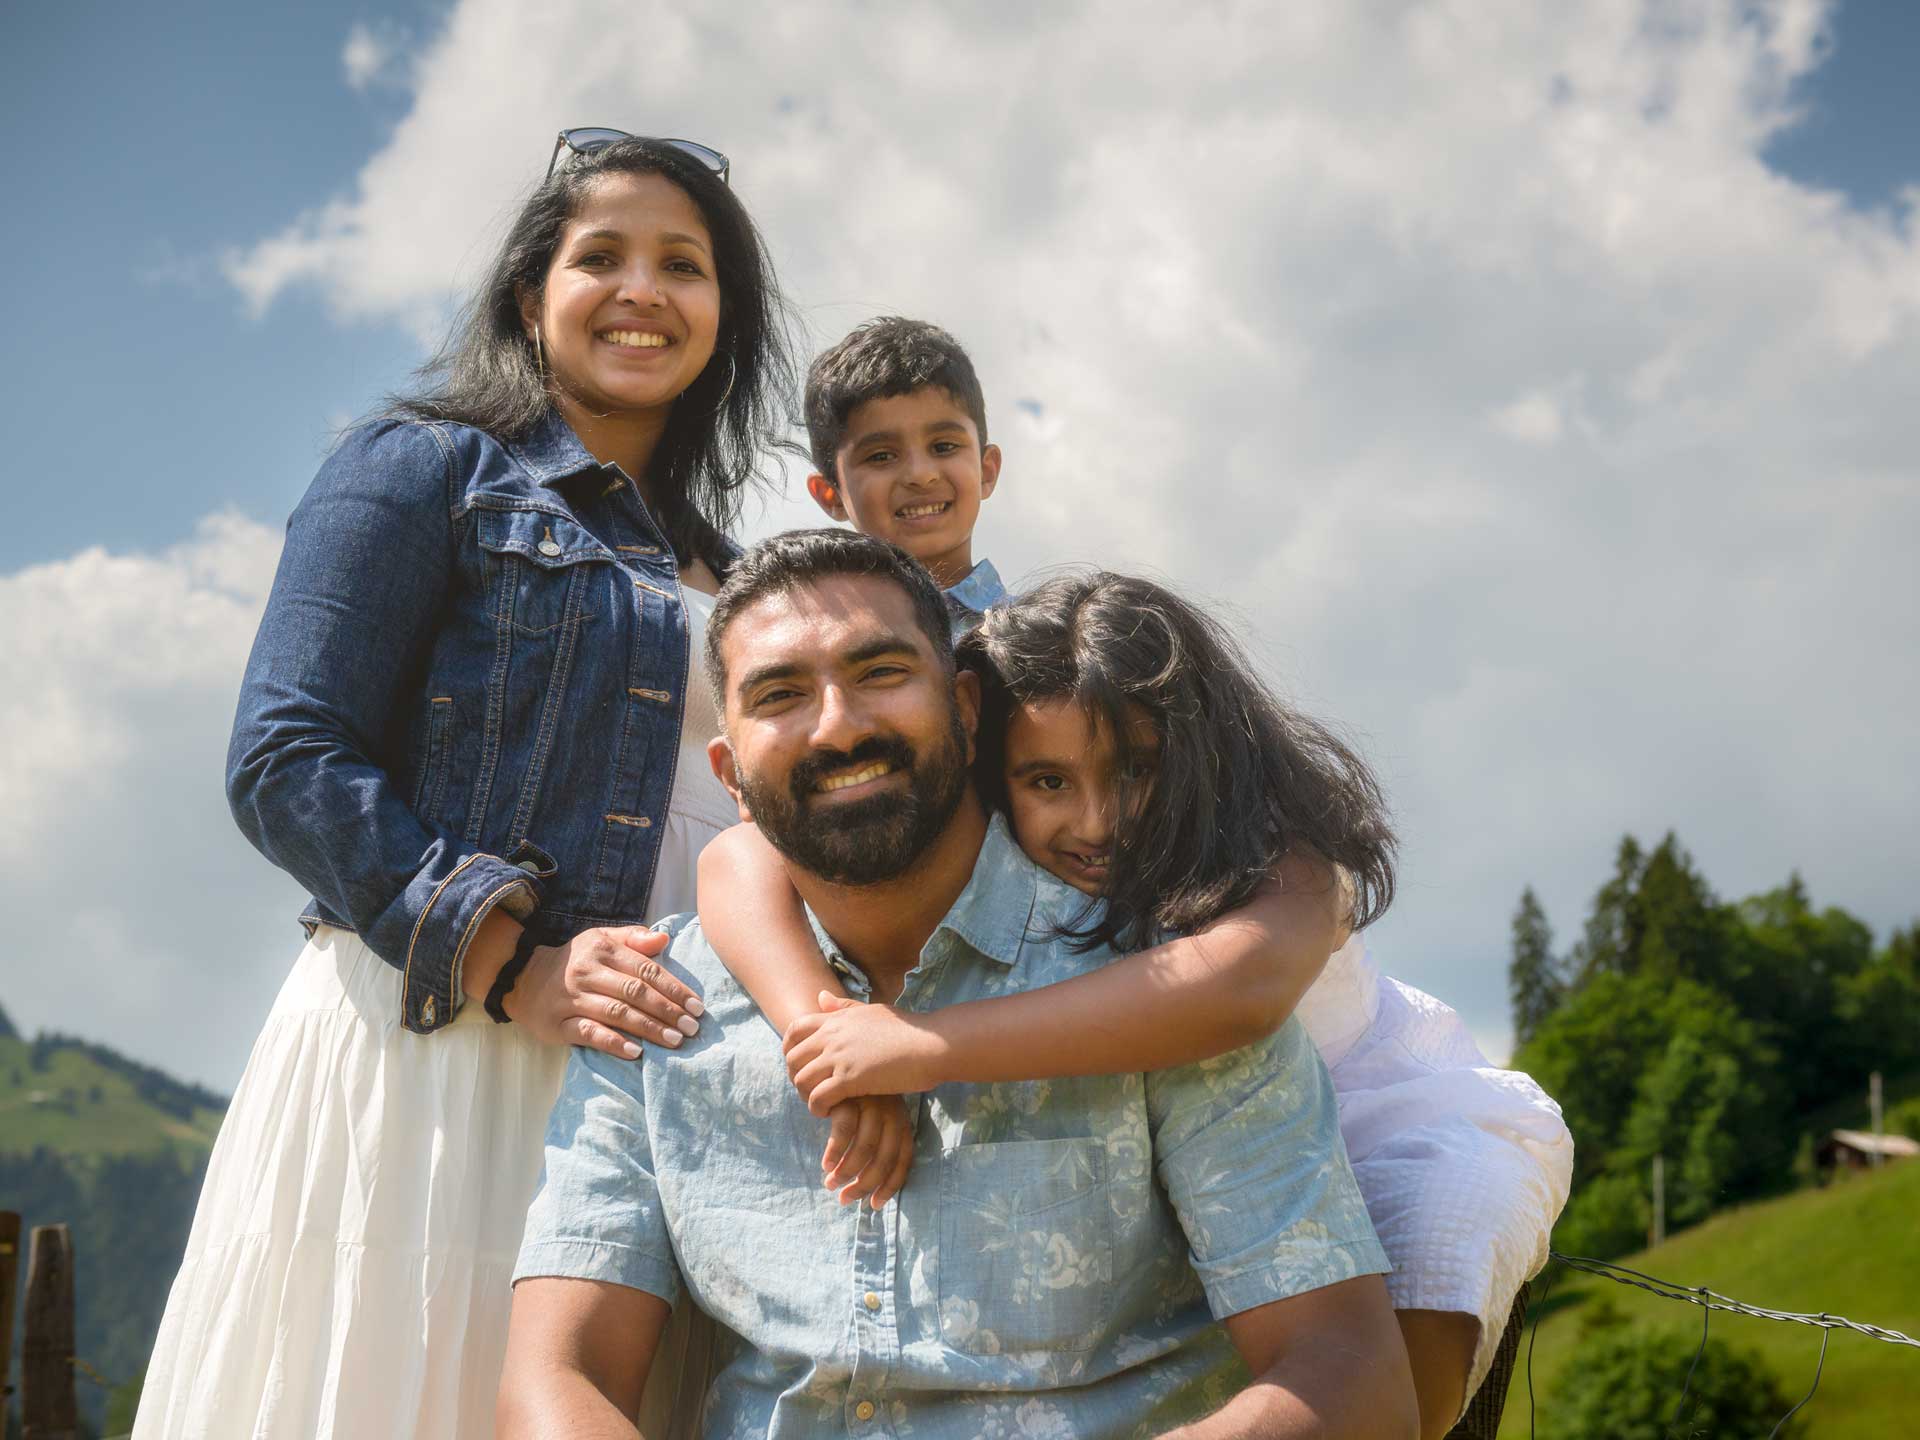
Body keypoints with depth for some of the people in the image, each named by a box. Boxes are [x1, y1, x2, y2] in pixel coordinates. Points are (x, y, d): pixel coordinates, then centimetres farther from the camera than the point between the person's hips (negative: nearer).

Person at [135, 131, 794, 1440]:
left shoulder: (707, 567, 22)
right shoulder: (430, 470, 3)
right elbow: (287, 759, -7)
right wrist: (515, 966, -17)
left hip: (650, 1062, 6)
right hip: (431, 1041, -5)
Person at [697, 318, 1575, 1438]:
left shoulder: (1281, 831, -32)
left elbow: (1241, 983, -56)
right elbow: (739, 861, -33)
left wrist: (920, 1050, -57)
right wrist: (837, 1047, -52)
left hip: (1401, 1120, -4)